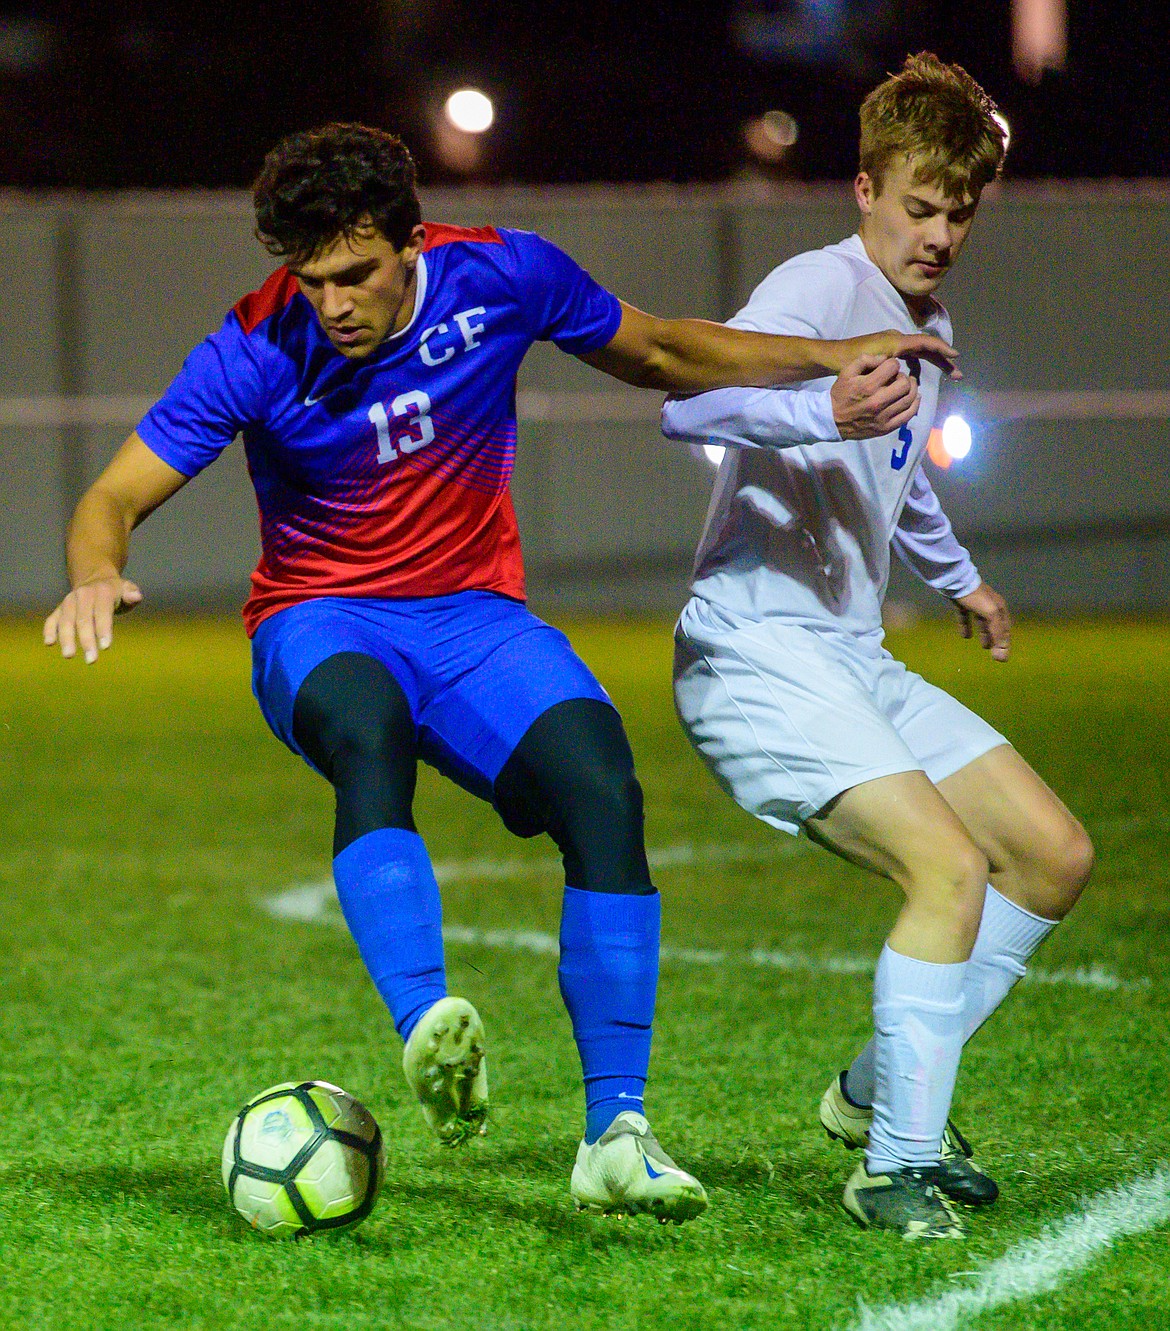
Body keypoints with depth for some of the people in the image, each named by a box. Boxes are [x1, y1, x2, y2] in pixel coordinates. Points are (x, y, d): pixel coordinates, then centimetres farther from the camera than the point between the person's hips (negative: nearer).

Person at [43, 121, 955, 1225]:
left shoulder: (502, 276, -8)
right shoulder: (259, 349, -15)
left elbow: (660, 354, 10)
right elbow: (115, 497, -14)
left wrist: (829, 358, 1)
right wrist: (97, 575, -37)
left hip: (472, 613, 3)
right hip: (320, 625, -3)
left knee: (604, 795, -23)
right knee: (369, 726, -39)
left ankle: (615, 1135, -19)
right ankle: (426, 1031, -56)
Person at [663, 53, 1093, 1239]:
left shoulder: (928, 327, 17)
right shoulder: (818, 291, -12)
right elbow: (687, 404, -29)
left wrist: (957, 576, 49)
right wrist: (826, 413, -45)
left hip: (858, 664, 10)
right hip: (756, 653, -10)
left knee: (1054, 855, 6)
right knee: (950, 866, -23)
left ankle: (881, 1089, 15)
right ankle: (895, 1166, -15)